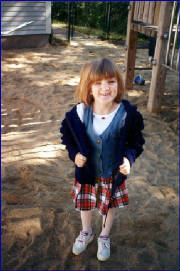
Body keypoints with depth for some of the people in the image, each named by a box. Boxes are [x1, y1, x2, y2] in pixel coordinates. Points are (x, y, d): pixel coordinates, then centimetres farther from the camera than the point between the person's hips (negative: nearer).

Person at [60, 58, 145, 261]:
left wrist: (129, 157, -23)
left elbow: (136, 140, -6)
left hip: (113, 174, -1)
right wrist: (74, 152, -13)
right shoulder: (80, 112, -20)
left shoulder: (127, 114, -22)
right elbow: (67, 131, 0)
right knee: (84, 204, 23)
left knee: (109, 207, 20)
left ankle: (104, 237, 51)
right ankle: (86, 232, 55)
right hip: (86, 171, 1)